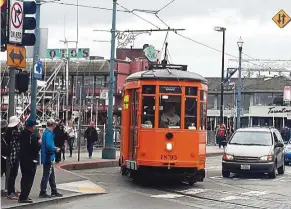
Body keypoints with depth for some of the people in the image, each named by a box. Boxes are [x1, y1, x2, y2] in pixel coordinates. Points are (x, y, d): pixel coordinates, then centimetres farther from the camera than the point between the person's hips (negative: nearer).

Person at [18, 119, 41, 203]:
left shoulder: (23, 133, 6)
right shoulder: (32, 136, -20)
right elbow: (36, 147, -22)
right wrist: (39, 143, -2)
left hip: (23, 158, 9)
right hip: (31, 160, -9)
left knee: (25, 178, 19)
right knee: (29, 178, -3)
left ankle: (23, 195, 26)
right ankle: (23, 197, -6)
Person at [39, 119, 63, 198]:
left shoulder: (46, 132, 13)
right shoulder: (49, 133, -18)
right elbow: (49, 146, -27)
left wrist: (54, 148, 12)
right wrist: (56, 150, -11)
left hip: (47, 158, 10)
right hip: (48, 158, -10)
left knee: (51, 175, 16)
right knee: (46, 175, -4)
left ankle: (54, 191, 24)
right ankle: (42, 193, 0)